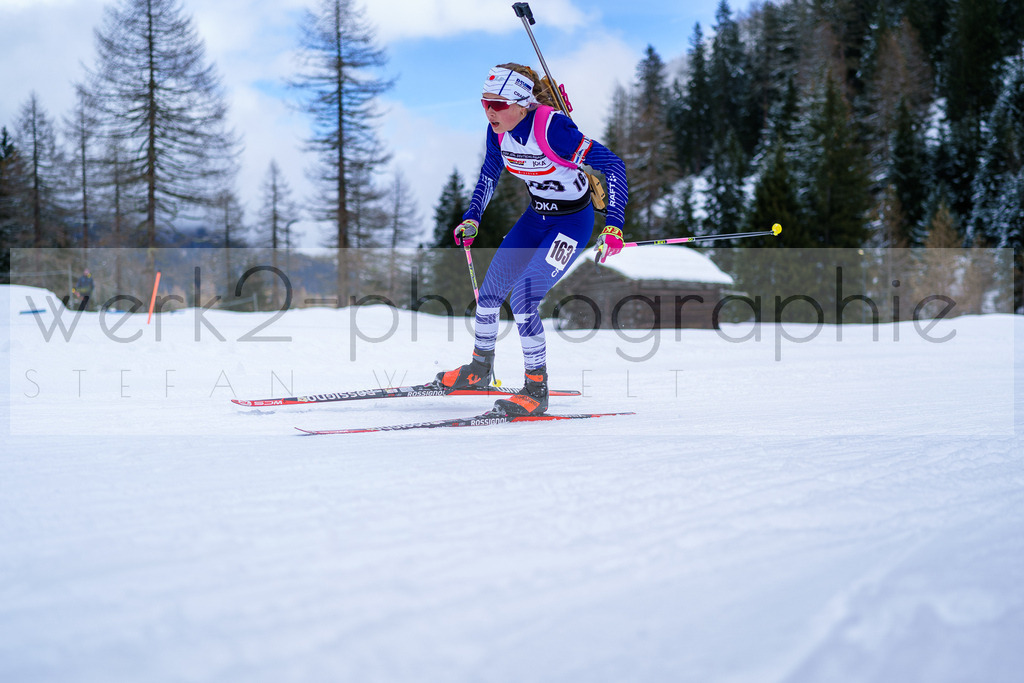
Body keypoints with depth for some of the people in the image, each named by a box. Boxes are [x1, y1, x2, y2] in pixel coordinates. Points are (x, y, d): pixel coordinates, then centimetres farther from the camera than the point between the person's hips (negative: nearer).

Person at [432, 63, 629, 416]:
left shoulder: (552, 128, -30)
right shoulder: (499, 129, -10)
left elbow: (612, 164, -27)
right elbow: (490, 171, 12)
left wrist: (614, 225, -32)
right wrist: (472, 217, 4)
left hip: (572, 221, -7)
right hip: (536, 215, 7)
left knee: (523, 300, -19)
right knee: (490, 291, 10)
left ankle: (536, 390, -5)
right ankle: (479, 369, 33)